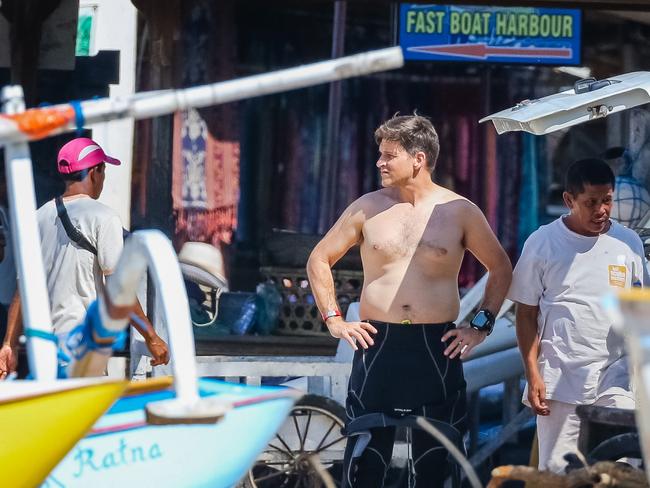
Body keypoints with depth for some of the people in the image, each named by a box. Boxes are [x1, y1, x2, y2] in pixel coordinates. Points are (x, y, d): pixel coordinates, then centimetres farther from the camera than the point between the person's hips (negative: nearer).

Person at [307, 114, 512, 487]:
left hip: (437, 348, -1)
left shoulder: (459, 211, 2)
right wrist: (333, 319, 5)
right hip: (377, 345, 1)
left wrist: (481, 326, 4)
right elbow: (320, 260, 15)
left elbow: (501, 268, 12)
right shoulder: (368, 208, 5)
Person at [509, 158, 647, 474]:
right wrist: (533, 376, -4)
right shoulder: (542, 243, 1)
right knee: (556, 470, -1)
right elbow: (526, 315, 3)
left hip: (616, 377, 1)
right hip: (560, 377, -1)